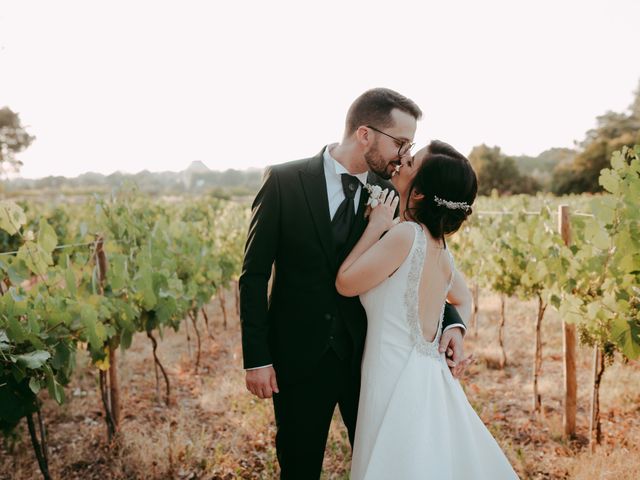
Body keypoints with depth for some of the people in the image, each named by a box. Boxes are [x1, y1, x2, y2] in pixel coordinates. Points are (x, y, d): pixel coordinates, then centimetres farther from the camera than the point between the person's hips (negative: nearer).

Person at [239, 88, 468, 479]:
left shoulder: (391, 193, -2)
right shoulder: (285, 181, -9)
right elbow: (255, 274, -7)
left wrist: (451, 321, -13)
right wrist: (256, 357, -9)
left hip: (368, 355, 3)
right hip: (300, 355, -2)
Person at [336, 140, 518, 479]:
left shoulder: (406, 234, -20)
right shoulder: (438, 245, 5)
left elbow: (345, 284, -12)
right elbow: (463, 301, 21)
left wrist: (376, 226, -7)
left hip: (399, 384, -8)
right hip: (428, 378, 8)